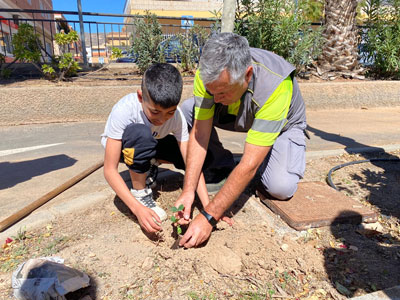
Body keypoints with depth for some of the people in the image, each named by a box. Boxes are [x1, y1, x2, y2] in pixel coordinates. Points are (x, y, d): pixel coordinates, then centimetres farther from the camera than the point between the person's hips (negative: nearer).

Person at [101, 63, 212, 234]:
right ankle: (140, 193, -19)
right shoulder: (124, 111, -38)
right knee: (140, 133, -39)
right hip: (123, 145, -3)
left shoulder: (176, 116, -28)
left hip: (153, 144, 4)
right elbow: (109, 170, -35)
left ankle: (149, 167, 5)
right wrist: (137, 208, -46)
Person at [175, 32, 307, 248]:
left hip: (282, 125, -3)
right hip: (236, 117, 4)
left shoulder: (275, 87, -40)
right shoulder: (208, 73, -28)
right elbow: (200, 132, -25)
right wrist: (188, 191, -31)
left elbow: (249, 164, -40)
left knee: (281, 188, -28)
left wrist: (208, 217, -40)